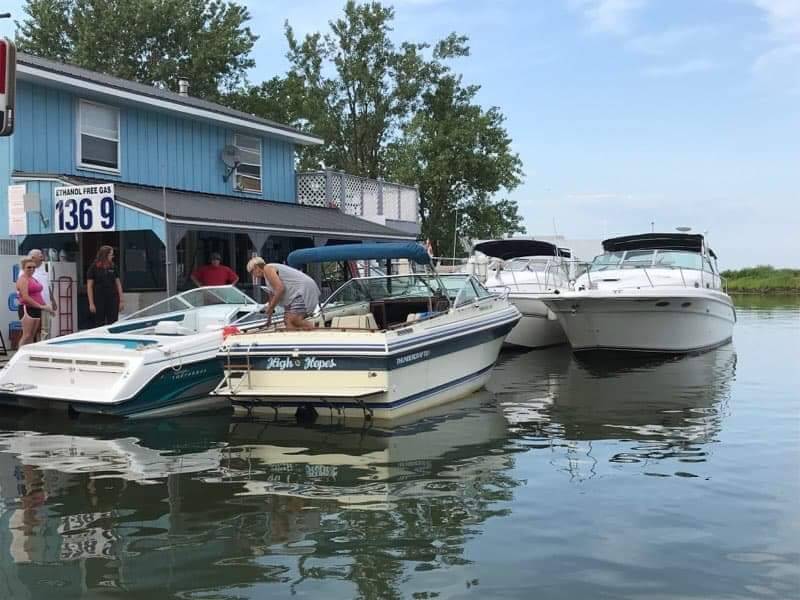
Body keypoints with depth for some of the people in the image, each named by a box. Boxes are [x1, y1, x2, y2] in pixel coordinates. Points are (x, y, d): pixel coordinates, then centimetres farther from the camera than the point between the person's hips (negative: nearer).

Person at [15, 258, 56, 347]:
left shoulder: (33, 278, 18)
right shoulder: (23, 279, -9)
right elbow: (25, 297, -18)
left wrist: (45, 306, 12)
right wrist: (41, 306, -18)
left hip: (36, 310, 9)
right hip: (27, 309, -9)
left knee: (32, 336, 7)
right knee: (27, 335, -11)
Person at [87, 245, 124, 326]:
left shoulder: (112, 267, 8)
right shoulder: (94, 268, -3)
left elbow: (118, 284, 10)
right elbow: (89, 286, -3)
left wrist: (121, 300, 4)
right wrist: (91, 303, -9)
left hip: (113, 300, 3)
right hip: (99, 301, -3)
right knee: (99, 325, 2)